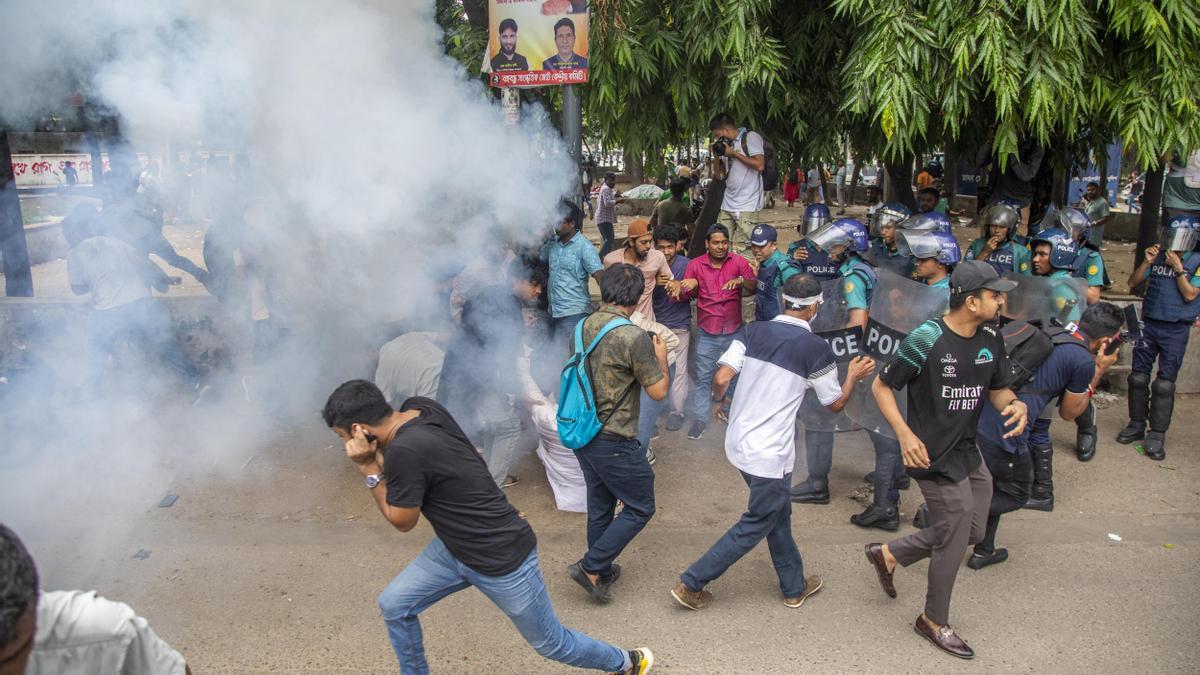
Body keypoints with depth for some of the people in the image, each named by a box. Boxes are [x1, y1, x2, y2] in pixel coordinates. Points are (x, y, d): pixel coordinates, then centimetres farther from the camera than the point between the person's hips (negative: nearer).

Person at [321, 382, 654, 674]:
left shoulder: (404, 450, -32)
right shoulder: (421, 407, -8)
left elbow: (402, 521, -15)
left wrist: (368, 467, -13)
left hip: (502, 561, -8)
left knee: (551, 643, 12)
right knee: (394, 605, 9)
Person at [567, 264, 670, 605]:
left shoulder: (582, 328, 1)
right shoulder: (634, 337, -22)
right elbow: (658, 391, -16)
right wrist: (661, 358, 3)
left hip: (582, 433, 8)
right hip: (614, 441, -8)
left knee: (600, 505, 21)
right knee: (640, 509, 10)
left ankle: (602, 572, 35)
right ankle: (591, 566, 7)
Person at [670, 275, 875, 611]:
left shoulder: (754, 331, 0)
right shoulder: (816, 349, -11)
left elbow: (721, 379, -7)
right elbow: (835, 403, 2)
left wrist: (718, 400, 15)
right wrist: (853, 376, 20)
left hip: (738, 442, 6)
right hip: (770, 454, -6)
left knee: (778, 513, 23)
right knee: (755, 525, 10)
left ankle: (795, 587, 38)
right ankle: (691, 584, 12)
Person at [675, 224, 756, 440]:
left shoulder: (738, 262, -4)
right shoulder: (695, 265, -3)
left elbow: (753, 288, -9)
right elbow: (684, 296, 3)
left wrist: (741, 280, -30)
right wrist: (691, 287, -19)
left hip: (733, 331, 1)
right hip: (706, 333, -1)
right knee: (702, 378, 4)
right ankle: (699, 419, 17)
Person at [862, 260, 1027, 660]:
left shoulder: (990, 339, 2)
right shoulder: (926, 340, -20)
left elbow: (997, 389, 13)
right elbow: (881, 387, -13)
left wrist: (1014, 403, -12)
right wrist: (904, 433, -24)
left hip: (968, 453, 8)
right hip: (934, 457, -8)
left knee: (972, 532, 16)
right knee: (955, 534, 1)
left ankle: (889, 554, 33)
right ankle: (934, 622, 24)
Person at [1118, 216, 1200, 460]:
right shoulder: (1158, 255, 5)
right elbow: (1133, 282, 5)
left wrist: (1178, 268, -16)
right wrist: (1147, 262, -9)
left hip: (1176, 330, -4)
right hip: (1149, 323, 4)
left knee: (1164, 384, -4)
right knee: (1138, 377, 8)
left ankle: (1157, 435, 1)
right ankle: (1137, 424, 21)